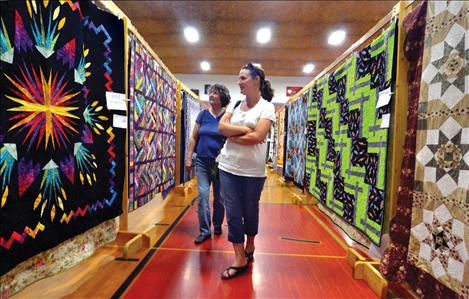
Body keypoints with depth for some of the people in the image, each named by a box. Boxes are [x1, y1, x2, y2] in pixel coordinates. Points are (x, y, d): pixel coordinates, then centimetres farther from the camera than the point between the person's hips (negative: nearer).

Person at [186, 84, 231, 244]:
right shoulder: (203, 114, 4)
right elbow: (193, 137, 7)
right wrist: (189, 157, 2)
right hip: (202, 161, 2)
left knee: (219, 197, 11)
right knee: (203, 195, -1)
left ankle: (217, 226, 33)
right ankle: (204, 230, 14)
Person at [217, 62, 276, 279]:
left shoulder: (266, 107, -5)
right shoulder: (235, 104, 10)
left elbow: (257, 137, -18)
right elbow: (221, 126, -2)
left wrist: (231, 135, -6)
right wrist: (244, 129, -13)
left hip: (252, 171, -4)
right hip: (228, 167, 4)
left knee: (250, 211, 14)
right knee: (232, 213, 6)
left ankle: (249, 246, 42)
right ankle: (240, 259, 22)